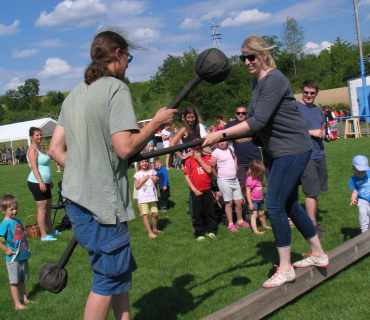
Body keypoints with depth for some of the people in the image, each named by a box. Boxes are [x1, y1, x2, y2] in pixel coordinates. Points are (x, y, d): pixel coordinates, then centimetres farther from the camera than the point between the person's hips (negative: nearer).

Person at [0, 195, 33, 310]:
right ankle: (17, 304, 13)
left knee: (22, 280, 19)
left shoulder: (17, 221, 7)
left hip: (23, 256, 7)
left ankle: (24, 299, 30)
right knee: (14, 282, 4)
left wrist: (26, 247, 14)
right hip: (13, 258, -7)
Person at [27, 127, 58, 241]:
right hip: (37, 183, -10)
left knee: (48, 207, 15)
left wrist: (49, 181, 27)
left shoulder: (40, 148, 17)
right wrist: (41, 182, -29)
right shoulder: (32, 150, -12)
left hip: (45, 183, 10)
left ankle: (51, 231, 27)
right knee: (42, 208, -7)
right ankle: (44, 235, -2)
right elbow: (34, 167, -21)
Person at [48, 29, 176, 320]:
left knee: (121, 269, 19)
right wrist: (156, 123, -7)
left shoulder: (75, 94, 15)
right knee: (109, 277, 4)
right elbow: (125, 147, -21)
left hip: (76, 198, 9)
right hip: (102, 202, -9)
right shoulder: (116, 88, -11)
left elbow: (55, 149, 14)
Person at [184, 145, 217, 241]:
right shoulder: (189, 161, -1)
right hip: (196, 191, -1)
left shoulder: (206, 158, 4)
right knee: (197, 213, 6)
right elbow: (186, 177, -4)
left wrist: (199, 159, -13)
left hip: (207, 189, 1)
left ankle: (212, 231, 23)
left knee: (210, 211, 10)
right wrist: (194, 190, -10)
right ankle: (199, 234, 16)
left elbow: (209, 170, -11)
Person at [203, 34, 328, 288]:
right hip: (278, 150, 10)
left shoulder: (274, 80, -20)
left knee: (275, 205, -10)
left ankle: (285, 269, 3)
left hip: (293, 148, -10)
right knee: (289, 205, 15)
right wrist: (229, 135, 11)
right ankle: (318, 255, 31)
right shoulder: (257, 81, 11)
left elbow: (258, 121, -29)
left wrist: (223, 134, -31)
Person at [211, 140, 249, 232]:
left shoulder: (231, 148, 8)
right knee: (229, 203, 0)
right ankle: (230, 224, 10)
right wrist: (217, 176, -2)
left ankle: (240, 221, 26)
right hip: (224, 181, -5)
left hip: (234, 179, 5)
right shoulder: (216, 152, -10)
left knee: (239, 201, 8)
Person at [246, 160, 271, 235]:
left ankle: (264, 225, 45)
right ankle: (255, 230, -14)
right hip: (253, 201, -9)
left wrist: (266, 184, 13)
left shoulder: (257, 178, 6)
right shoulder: (250, 180, -23)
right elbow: (248, 192, -23)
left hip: (260, 200, 9)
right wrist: (250, 203, -24)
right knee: (254, 215, -11)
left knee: (262, 213, 24)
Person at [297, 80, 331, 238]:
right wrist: (311, 132, -17)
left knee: (316, 191, 12)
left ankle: (315, 222, 22)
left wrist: (327, 136, 5)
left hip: (320, 155, 7)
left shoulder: (319, 110, 17)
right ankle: (312, 226, 1)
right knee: (311, 192, -6)